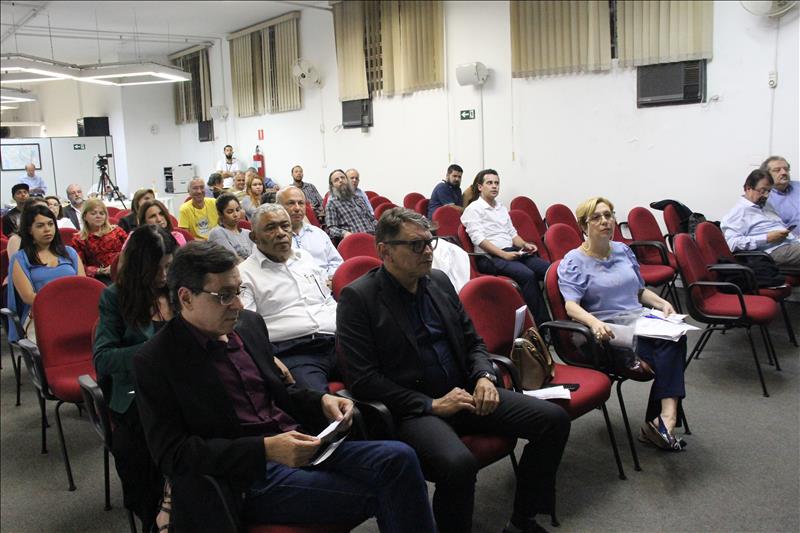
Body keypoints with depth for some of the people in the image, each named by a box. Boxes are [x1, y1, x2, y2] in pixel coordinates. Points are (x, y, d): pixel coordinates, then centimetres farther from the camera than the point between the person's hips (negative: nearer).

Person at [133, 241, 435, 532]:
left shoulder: (249, 324, 10)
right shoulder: (153, 362, -8)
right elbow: (172, 454, -11)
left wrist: (321, 401, -1)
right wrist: (264, 449, -22)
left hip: (299, 445, 6)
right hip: (249, 479, -6)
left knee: (397, 457, -18)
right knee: (376, 494, -21)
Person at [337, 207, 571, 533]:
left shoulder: (439, 281, 11)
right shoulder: (358, 298, -9)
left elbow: (473, 340, 18)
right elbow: (363, 380, -14)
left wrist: (484, 377, -3)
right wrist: (431, 405, -16)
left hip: (465, 392, 7)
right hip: (411, 409, -6)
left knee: (554, 419, -6)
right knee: (458, 463, -36)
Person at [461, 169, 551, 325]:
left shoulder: (502, 208, 23)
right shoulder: (473, 209, -1)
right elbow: (479, 239, -12)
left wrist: (524, 245, 2)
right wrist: (504, 254, -21)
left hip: (512, 252, 7)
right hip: (489, 257, -7)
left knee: (549, 269, -17)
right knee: (527, 274, -32)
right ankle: (542, 323, -26)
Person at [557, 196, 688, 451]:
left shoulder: (623, 251, 19)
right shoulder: (573, 261, -1)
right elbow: (571, 306, -15)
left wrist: (662, 303, 8)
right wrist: (594, 322, -35)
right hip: (608, 333, -6)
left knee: (674, 334, -29)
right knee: (667, 355, -29)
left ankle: (664, 419, -34)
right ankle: (663, 420, -19)